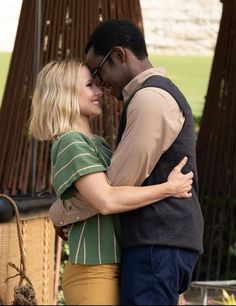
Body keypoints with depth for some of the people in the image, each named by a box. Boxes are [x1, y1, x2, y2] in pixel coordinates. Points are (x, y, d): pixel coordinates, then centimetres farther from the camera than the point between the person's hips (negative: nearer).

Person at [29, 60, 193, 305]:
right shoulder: (70, 143, -11)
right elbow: (106, 201, -22)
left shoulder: (97, 143, 18)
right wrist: (168, 189, -17)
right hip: (94, 273, -9)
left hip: (114, 269, 9)